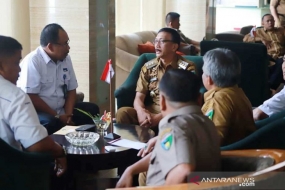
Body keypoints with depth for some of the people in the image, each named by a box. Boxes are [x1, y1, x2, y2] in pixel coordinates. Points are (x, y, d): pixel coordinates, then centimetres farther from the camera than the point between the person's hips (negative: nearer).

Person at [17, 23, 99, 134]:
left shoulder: (66, 59, 6)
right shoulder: (32, 61, -16)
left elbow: (71, 90, 11)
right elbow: (30, 97, -20)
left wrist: (68, 114, -7)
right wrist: (57, 116, -18)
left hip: (61, 111, 7)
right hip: (37, 113, -7)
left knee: (92, 110, -6)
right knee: (50, 123, -37)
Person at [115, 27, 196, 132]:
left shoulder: (187, 68, -6)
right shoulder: (148, 67, 8)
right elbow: (139, 97, 4)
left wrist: (159, 117, -22)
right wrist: (141, 111, -21)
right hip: (151, 111, 4)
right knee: (122, 112, -23)